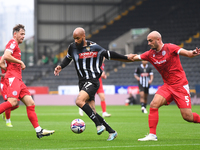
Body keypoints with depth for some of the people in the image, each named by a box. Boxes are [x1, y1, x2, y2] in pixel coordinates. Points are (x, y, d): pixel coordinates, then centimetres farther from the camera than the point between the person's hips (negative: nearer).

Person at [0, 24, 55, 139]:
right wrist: (20, 62, -11)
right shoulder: (13, 43, -1)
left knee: (30, 103, 1)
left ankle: (38, 130, -4)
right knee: (13, 101, -28)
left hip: (18, 79, 10)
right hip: (13, 77, -10)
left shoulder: (16, 46, 28)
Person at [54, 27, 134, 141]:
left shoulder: (94, 48, -7)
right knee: (92, 111, 1)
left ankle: (99, 125, -21)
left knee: (79, 101, -28)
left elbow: (109, 54, 6)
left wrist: (126, 58, 10)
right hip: (82, 82, 6)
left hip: (92, 81, -6)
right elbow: (68, 58, 26)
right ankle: (112, 132, 11)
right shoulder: (73, 47, 6)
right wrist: (60, 67, 9)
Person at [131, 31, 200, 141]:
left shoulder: (170, 48, -11)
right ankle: (152, 135, -13)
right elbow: (134, 58, 8)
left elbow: (185, 53, -23)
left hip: (180, 86, -5)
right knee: (154, 104, -17)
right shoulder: (150, 54, 5)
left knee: (187, 116, -10)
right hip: (167, 86, 5)